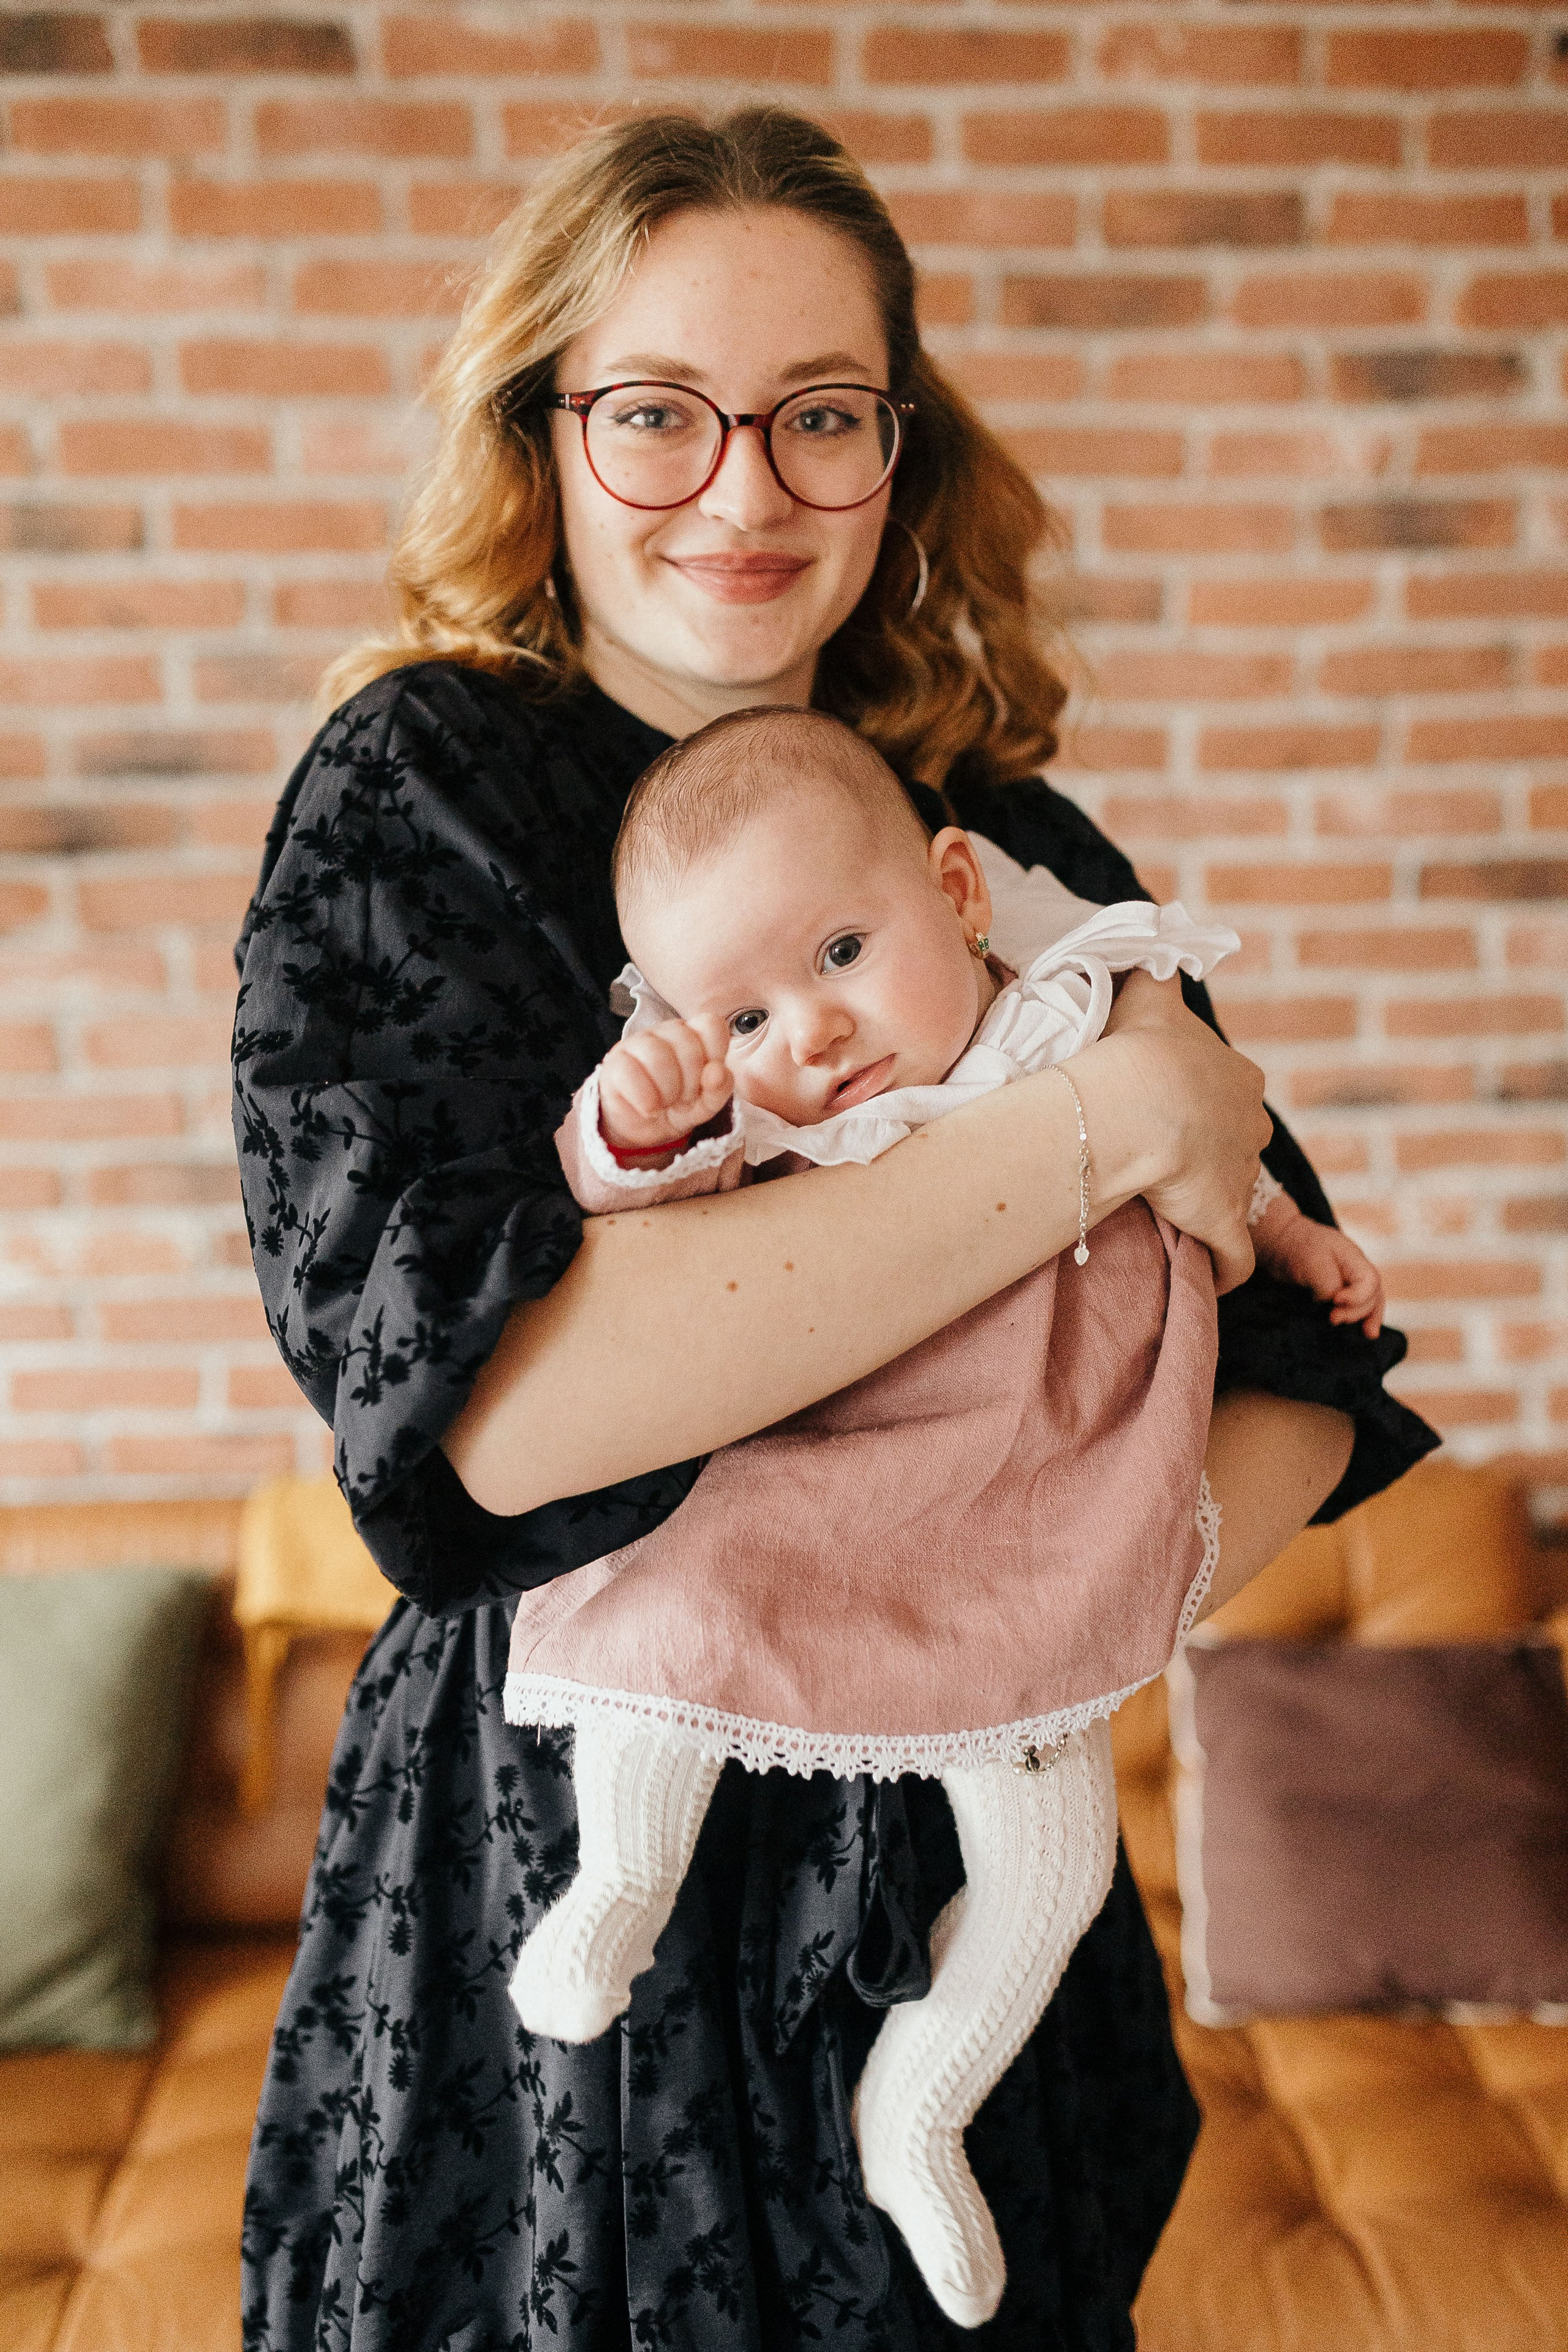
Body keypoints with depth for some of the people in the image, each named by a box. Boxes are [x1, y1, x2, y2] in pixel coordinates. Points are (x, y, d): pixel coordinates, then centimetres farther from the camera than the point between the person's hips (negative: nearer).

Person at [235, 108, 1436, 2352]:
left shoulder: (1015, 848, 0)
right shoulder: (421, 790, -11)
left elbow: (1307, 1351, 2)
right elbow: (483, 1397, -27)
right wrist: (1099, 1124, -24)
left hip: (968, 1815, 3)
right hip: (567, 1817, -3)